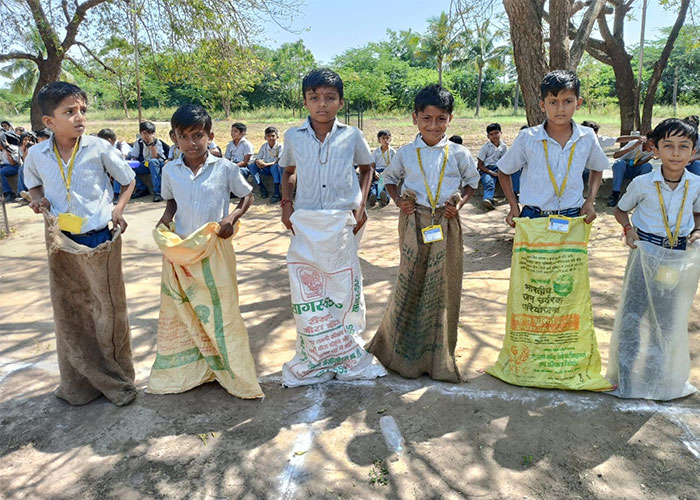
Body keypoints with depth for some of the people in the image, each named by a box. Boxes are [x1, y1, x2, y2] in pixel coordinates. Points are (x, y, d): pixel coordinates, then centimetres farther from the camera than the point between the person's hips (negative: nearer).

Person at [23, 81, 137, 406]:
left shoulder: (99, 148, -10)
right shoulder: (37, 154, -3)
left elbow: (128, 179, 3)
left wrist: (119, 208, -11)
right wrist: (38, 199, -4)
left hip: (100, 242, -3)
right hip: (62, 245, 3)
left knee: (108, 310, 8)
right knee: (69, 312, 13)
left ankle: (117, 380, 26)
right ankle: (80, 382, 31)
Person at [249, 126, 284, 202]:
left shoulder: (280, 146, -9)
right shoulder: (264, 146, 5)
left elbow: (279, 161, -20)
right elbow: (257, 159, 5)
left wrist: (266, 164, -31)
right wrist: (258, 162, -22)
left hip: (275, 168, -5)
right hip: (266, 169, 5)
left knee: (275, 166, -39)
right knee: (251, 166, -15)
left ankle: (277, 193, -42)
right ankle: (262, 188, -15)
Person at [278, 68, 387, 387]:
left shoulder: (351, 136, -1)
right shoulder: (294, 136, 1)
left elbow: (366, 169, 14)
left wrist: (361, 204, 2)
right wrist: (286, 202, 1)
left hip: (342, 223, 0)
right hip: (305, 224, 1)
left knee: (344, 289, 8)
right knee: (307, 291, 4)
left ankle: (348, 356, 27)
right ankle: (314, 359, 21)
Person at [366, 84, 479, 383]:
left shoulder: (458, 154, 1)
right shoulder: (406, 153, 2)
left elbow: (472, 180, 14)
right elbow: (390, 178, 17)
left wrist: (459, 203, -3)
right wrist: (398, 201, -1)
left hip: (446, 225, 0)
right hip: (414, 224, 0)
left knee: (443, 285, 4)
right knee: (410, 283, 4)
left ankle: (438, 355, 22)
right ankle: (402, 349, 24)